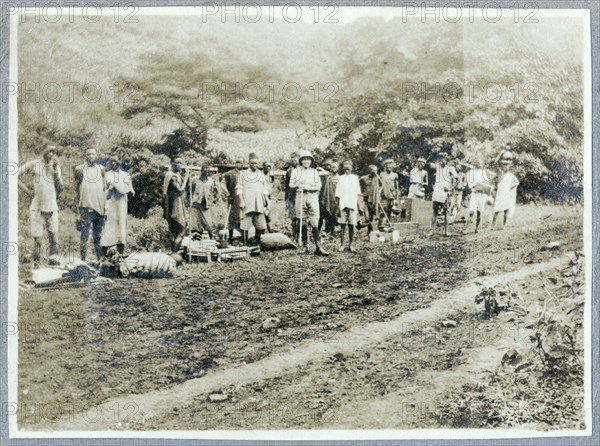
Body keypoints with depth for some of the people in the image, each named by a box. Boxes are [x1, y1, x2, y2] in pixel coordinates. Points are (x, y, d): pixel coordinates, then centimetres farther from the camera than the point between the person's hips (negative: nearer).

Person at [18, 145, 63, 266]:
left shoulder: (56, 166, 9)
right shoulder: (34, 164, -1)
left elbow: (60, 188, 3)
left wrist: (55, 171, -7)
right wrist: (28, 190, -5)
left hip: (52, 208, 3)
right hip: (37, 208, -3)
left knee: (53, 237, 4)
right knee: (37, 239, -1)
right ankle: (36, 264, 7)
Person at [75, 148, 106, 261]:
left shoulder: (101, 169, 12)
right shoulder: (80, 169, 3)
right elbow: (76, 188, 4)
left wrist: (105, 203, 8)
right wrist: (77, 204, -1)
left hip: (99, 207, 3)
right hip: (86, 207, -3)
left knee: (98, 235, 9)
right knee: (85, 235, -5)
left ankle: (100, 258, 14)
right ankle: (83, 259, -2)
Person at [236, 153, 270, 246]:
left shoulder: (261, 174, 15)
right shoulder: (243, 174, 7)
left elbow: (265, 189, 15)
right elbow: (239, 189, 3)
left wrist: (266, 200, 3)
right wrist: (241, 201, -8)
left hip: (259, 204, 3)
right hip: (247, 203, -3)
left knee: (260, 225, -1)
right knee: (245, 224, -6)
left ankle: (257, 241, 12)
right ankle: (245, 243, -2)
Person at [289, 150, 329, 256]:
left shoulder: (315, 172, 16)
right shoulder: (296, 171, 12)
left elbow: (319, 187, 10)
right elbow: (291, 186, 11)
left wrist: (308, 187, -6)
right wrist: (298, 185, -9)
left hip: (313, 197, 0)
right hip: (300, 196, 0)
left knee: (315, 222, -9)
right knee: (302, 222, -1)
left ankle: (318, 247, -13)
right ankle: (305, 245, 6)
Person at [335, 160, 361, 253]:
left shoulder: (355, 177, 13)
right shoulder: (340, 178, 8)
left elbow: (358, 193, 12)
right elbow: (337, 194, 6)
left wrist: (357, 204, 5)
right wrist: (338, 205, -2)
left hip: (353, 205, 1)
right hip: (343, 205, -1)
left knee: (351, 225, 1)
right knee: (342, 225, 0)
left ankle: (351, 245, 7)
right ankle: (341, 245, 5)